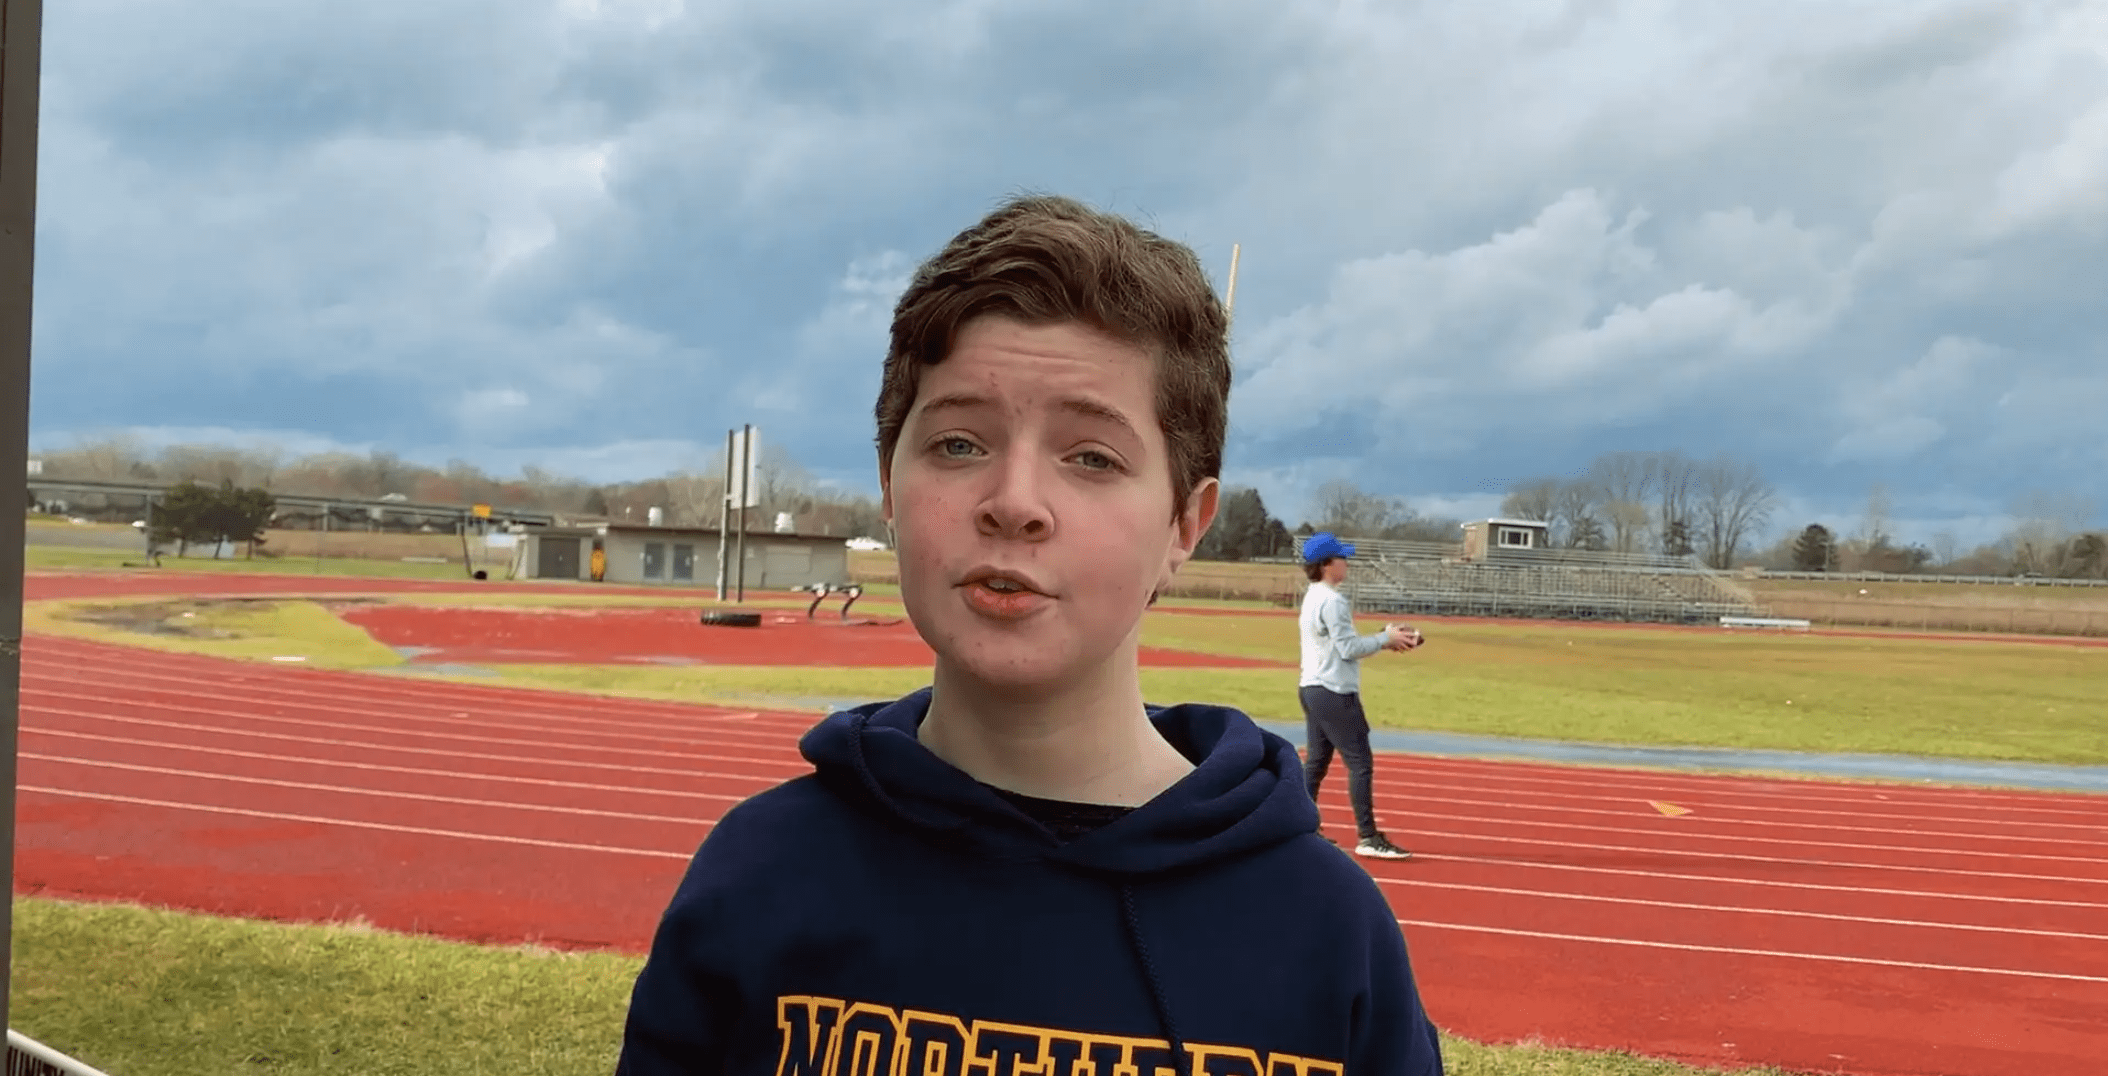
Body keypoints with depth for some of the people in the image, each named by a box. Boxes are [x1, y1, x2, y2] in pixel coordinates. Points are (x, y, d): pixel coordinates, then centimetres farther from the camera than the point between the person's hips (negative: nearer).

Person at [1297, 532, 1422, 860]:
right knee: (1360, 762, -7)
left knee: (1316, 762, 13)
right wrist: (1385, 639, -8)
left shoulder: (1313, 598, 15)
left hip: (1313, 688, 10)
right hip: (1334, 693, -10)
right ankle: (1368, 838, -7)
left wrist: (1383, 637, 10)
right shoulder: (1332, 601, -16)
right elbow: (1349, 649, -19)